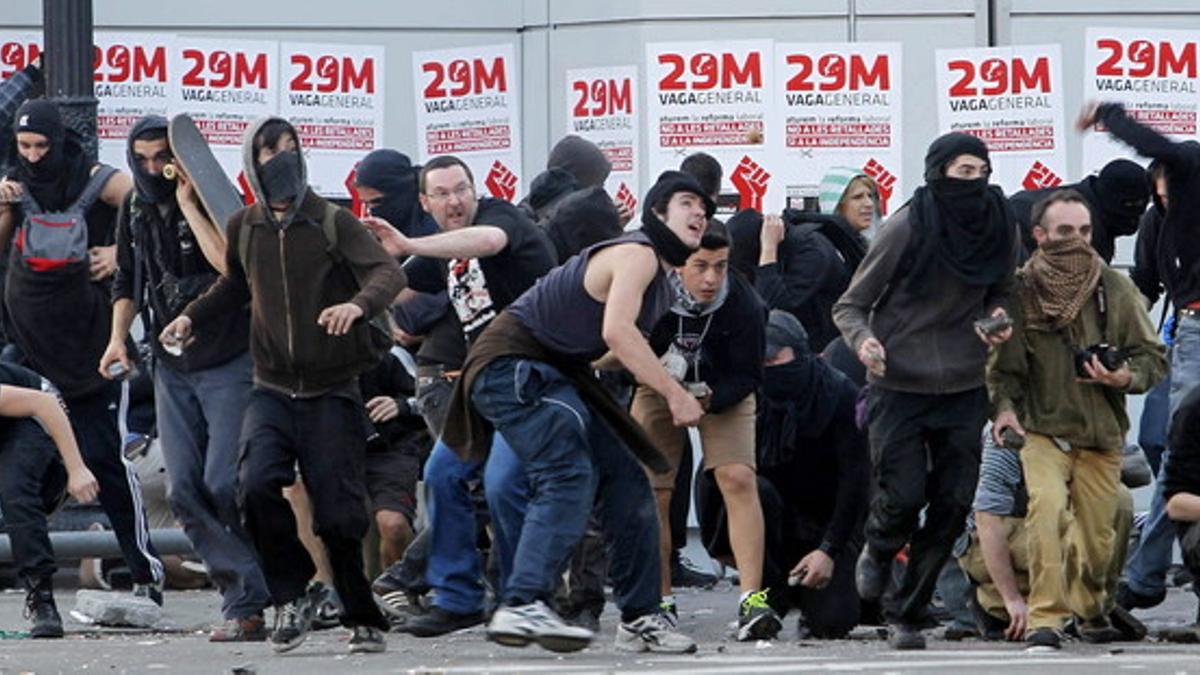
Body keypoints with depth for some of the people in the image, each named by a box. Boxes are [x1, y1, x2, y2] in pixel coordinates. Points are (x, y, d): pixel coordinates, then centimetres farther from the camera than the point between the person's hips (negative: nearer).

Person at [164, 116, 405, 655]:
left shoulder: (332, 223, -5)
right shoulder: (244, 229, 7)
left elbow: (389, 272, -16)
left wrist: (358, 304, -37)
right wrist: (193, 316, 12)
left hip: (332, 392, -3)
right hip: (272, 390, 3)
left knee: (338, 509, -5)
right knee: (257, 485, -21)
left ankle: (363, 619, 13)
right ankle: (291, 598, -3)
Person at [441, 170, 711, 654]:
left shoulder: (664, 287, 18)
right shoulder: (637, 254, -14)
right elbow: (616, 330, -27)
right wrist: (674, 394, -25)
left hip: (556, 375, 10)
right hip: (510, 363, -10)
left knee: (626, 482, 7)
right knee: (568, 475, -27)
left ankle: (640, 618, 12)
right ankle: (522, 607, -39)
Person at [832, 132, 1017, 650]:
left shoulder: (999, 228, 0)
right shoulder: (907, 228, -13)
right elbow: (850, 305, -6)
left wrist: (998, 318, -5)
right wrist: (862, 339, -28)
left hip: (964, 390, 4)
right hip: (898, 387, -4)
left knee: (952, 504, -1)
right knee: (904, 494, -9)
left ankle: (907, 612, 14)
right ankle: (877, 553, 28)